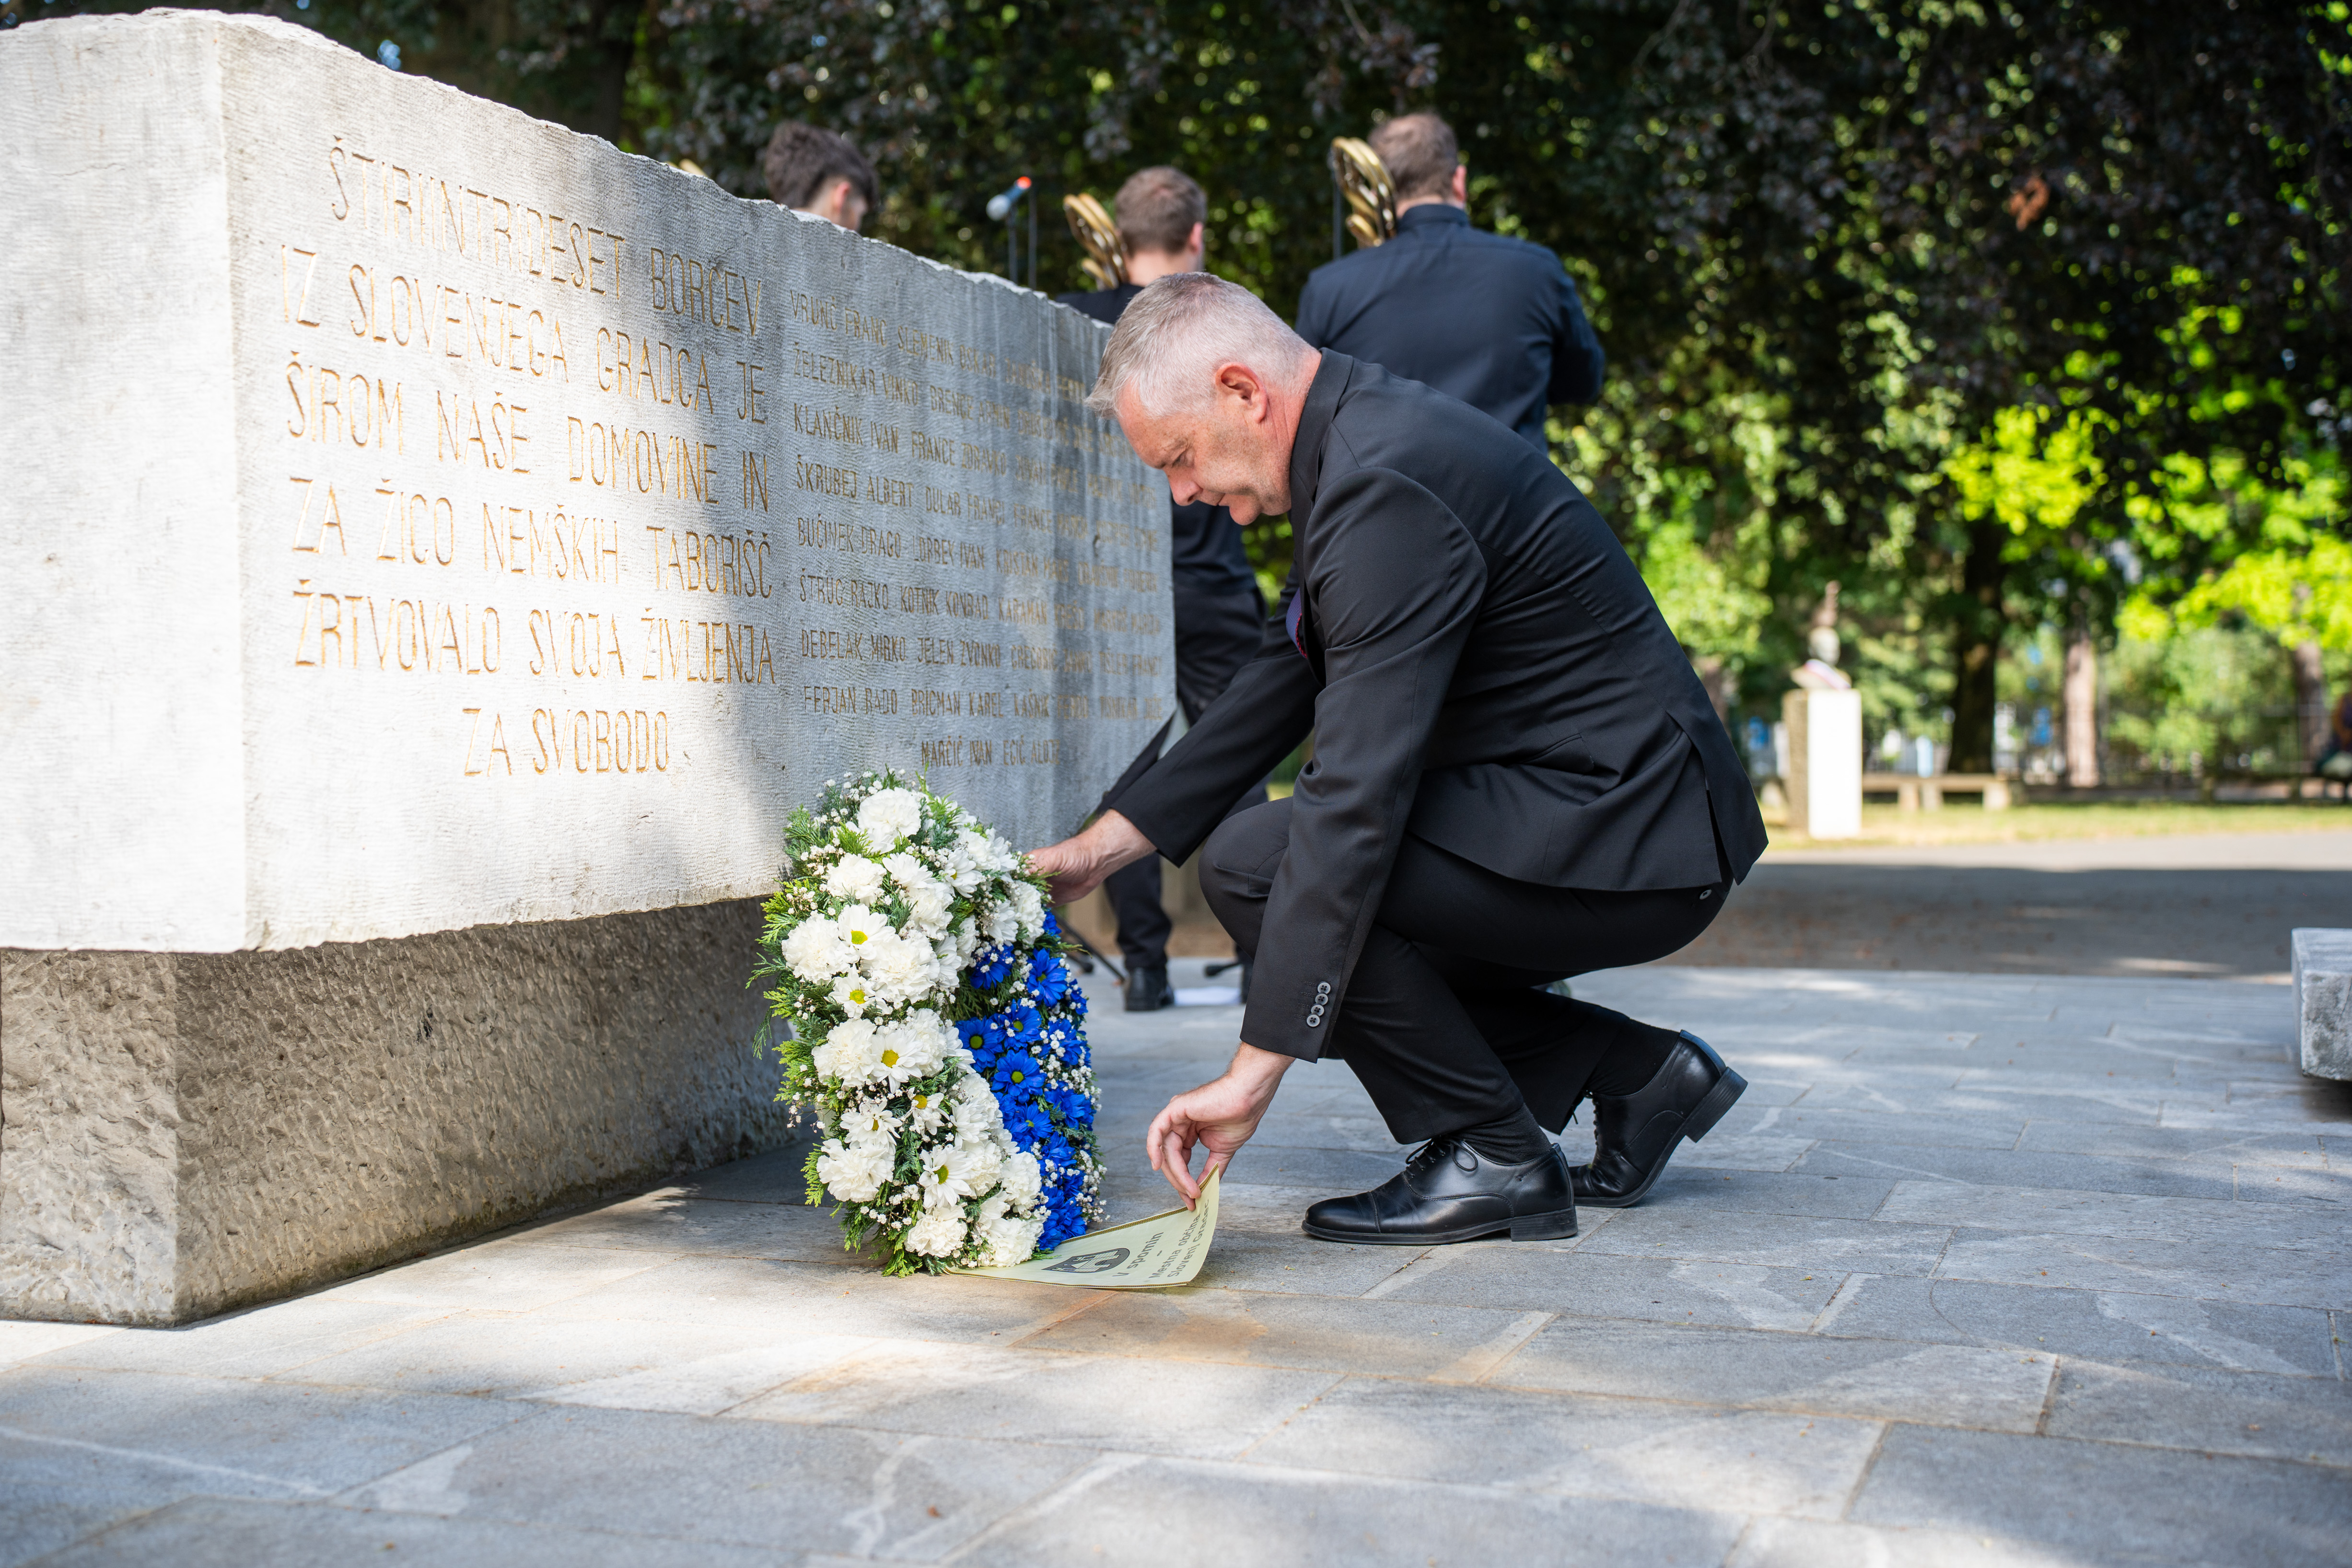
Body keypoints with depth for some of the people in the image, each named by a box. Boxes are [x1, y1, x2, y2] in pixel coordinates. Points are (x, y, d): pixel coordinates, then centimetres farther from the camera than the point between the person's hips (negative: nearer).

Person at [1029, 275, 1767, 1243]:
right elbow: (1277, 688, 17)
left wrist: (1252, 1074, -27)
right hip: (1637, 819, 10)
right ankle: (1636, 1072, 17)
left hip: (1621, 837, -10)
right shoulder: (1353, 444, 9)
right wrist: (1102, 847, 13)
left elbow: (1356, 798, -28)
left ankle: (1495, 1156, -5)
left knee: (1255, 862, -17)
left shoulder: (1387, 487, -23)